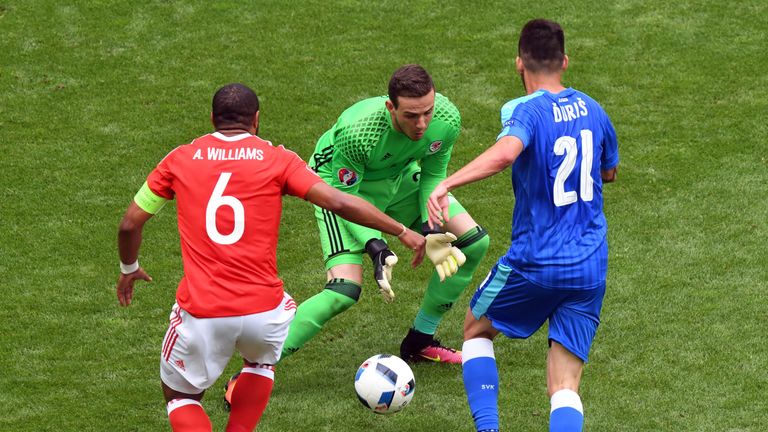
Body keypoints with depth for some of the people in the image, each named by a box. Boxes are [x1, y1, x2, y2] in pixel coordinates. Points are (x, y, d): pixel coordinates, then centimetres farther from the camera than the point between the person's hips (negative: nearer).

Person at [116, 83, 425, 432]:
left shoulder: (180, 159, 7)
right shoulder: (276, 159, 2)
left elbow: (130, 224, 11)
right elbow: (338, 203, -7)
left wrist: (129, 269, 30)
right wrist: (403, 232, 2)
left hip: (200, 314, 0)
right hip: (263, 310, 1)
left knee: (181, 398, 22)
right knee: (261, 362, 35)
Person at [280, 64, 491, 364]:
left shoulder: (447, 118, -26)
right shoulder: (356, 131, -41)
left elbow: (432, 175, -8)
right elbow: (345, 196, -27)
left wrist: (431, 232, -22)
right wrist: (375, 248, -40)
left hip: (400, 176, 6)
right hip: (341, 181, -6)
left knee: (474, 242, 1)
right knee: (345, 291, -24)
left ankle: (420, 342, 18)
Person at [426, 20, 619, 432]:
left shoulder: (526, 111, -14)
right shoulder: (592, 110, 7)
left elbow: (505, 153, -37)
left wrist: (446, 184, -45)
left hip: (533, 263, -4)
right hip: (591, 268, 4)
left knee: (477, 328, 24)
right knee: (565, 389, 4)